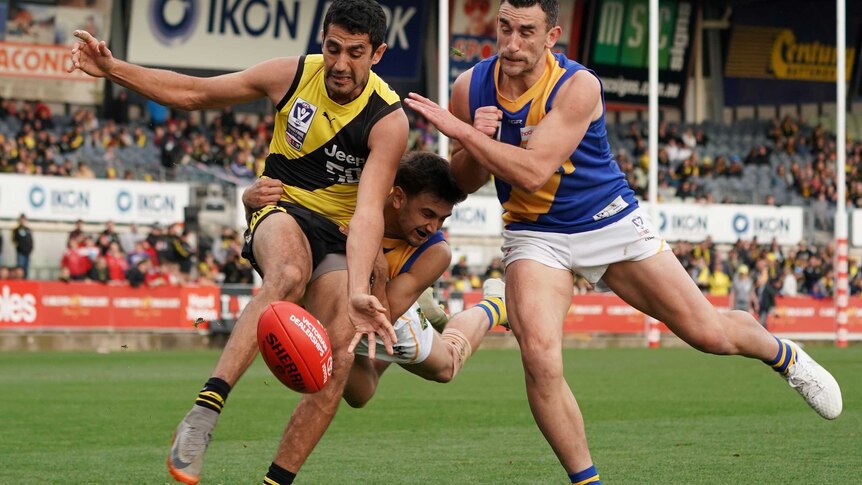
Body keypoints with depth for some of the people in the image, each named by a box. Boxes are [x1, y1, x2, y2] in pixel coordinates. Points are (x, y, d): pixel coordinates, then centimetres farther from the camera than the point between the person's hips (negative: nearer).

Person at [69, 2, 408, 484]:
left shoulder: (389, 120, -16)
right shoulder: (292, 75, -8)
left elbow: (368, 212, -27)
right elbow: (193, 93, 4)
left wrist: (357, 292, -43)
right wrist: (112, 68, -5)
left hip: (340, 237, 1)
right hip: (282, 210, -1)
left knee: (337, 361, -20)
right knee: (289, 274, -38)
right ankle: (205, 410, -47)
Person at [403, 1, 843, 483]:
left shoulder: (578, 86, -23)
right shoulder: (471, 87, -9)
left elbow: (532, 172, -33)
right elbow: (464, 182, 1)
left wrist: (457, 129, -34)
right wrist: (475, 144, -20)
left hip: (612, 222, -2)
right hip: (534, 234, 2)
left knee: (709, 333, 1)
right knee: (539, 359, -22)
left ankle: (784, 355, 36)